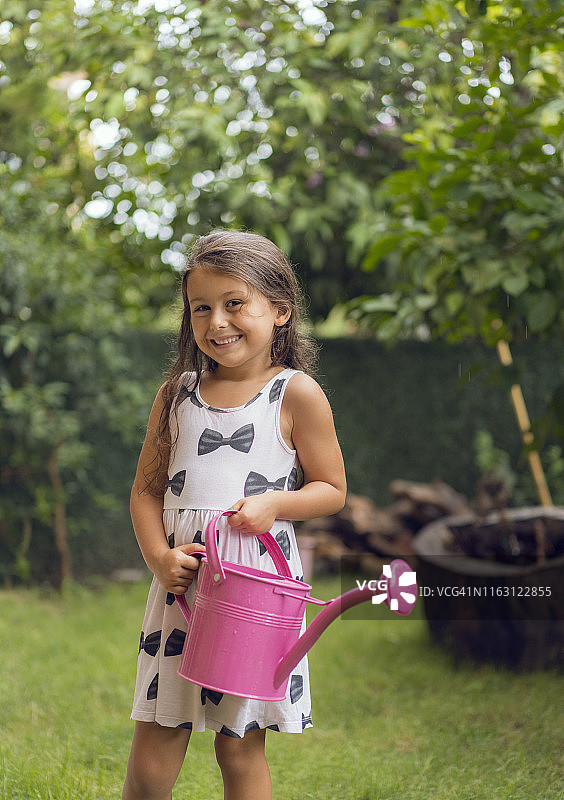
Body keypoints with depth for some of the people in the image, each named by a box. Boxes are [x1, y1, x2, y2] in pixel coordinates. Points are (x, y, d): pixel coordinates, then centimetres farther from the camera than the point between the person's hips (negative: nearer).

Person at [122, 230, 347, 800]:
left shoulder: (296, 394, -2)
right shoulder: (178, 392, 8)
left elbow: (331, 489, 3)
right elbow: (146, 488, 11)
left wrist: (274, 502, -16)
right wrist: (158, 556, -6)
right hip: (182, 578, 3)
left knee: (241, 751, 7)